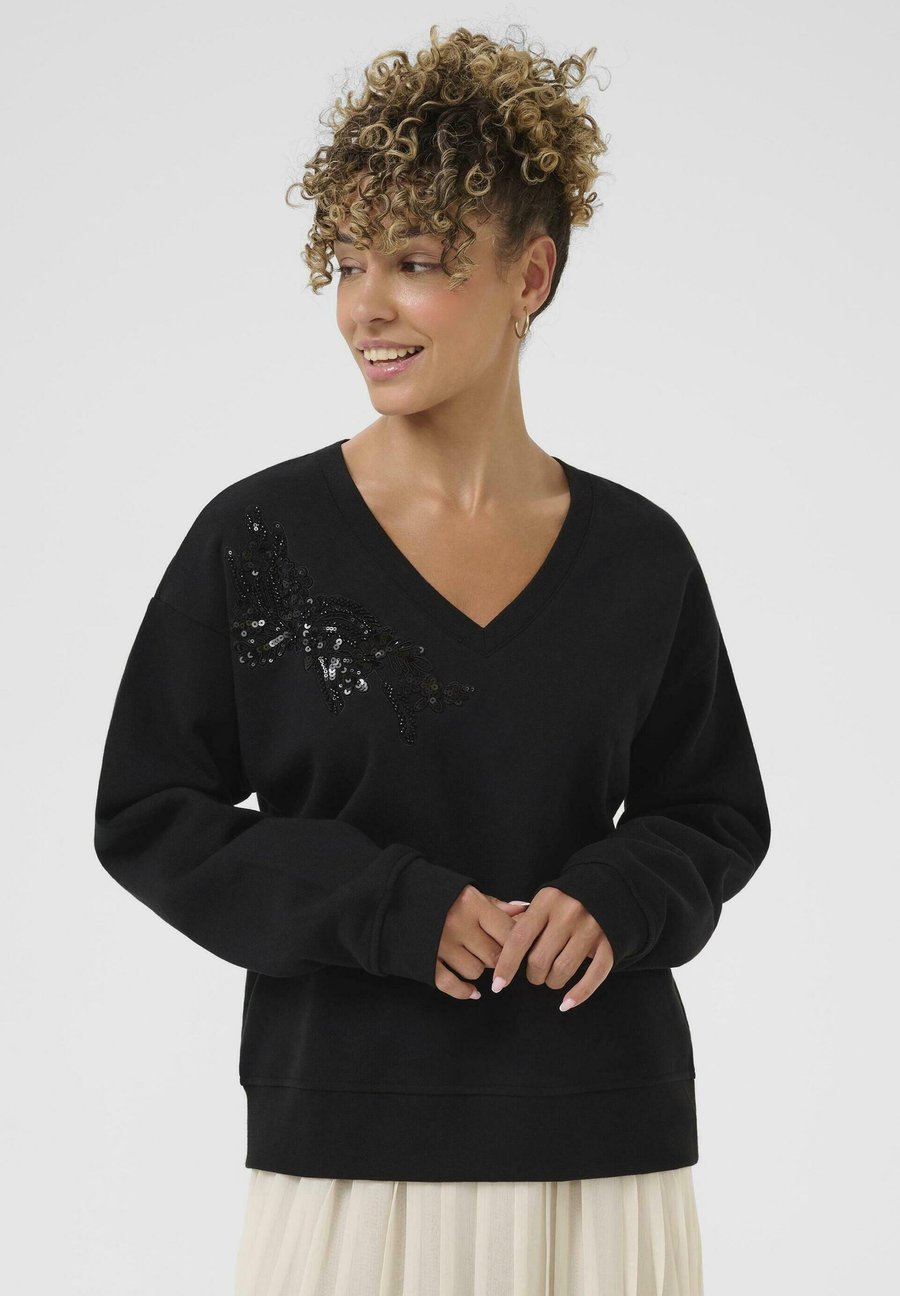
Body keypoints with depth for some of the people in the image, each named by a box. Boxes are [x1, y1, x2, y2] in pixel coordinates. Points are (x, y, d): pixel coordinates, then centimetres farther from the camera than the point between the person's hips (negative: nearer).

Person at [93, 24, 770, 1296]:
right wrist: (390, 907, -14)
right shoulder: (257, 536, -4)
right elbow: (147, 814, -2)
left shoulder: (638, 555, 2)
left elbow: (718, 812, 12)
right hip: (348, 1141, -2)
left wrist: (615, 898, -10)